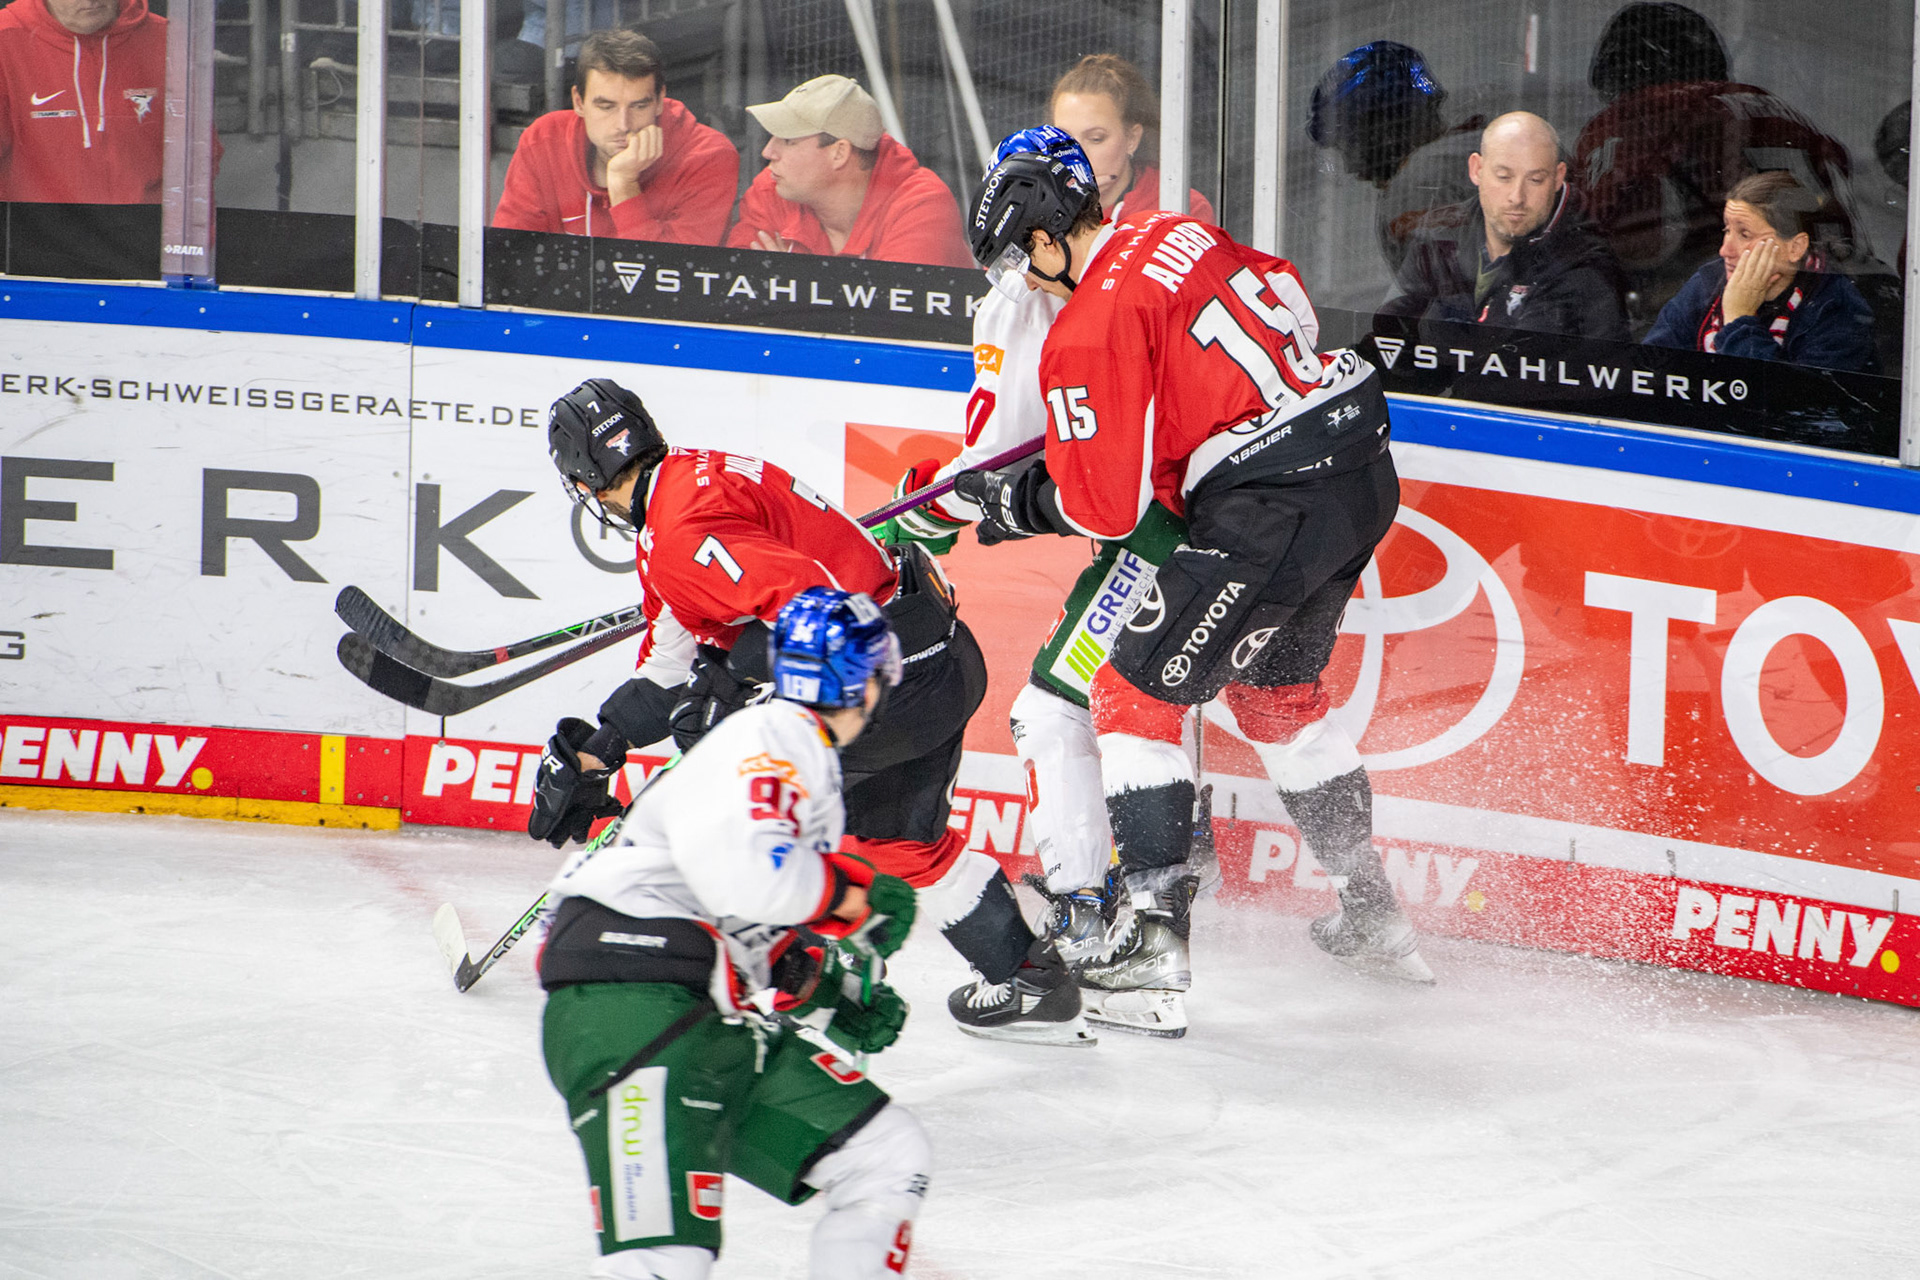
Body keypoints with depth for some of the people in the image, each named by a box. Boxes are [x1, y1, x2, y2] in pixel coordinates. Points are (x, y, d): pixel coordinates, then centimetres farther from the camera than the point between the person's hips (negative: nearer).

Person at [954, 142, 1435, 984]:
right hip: (1366, 472, 9)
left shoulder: (1089, 330, -12)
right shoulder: (1179, 234, 11)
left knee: (1135, 690, 1)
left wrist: (1007, 502, 6)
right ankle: (1371, 912, 34)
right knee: (1274, 687, 26)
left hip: (1274, 510, -9)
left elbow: (1104, 508, -11)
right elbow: (1294, 305, 25)